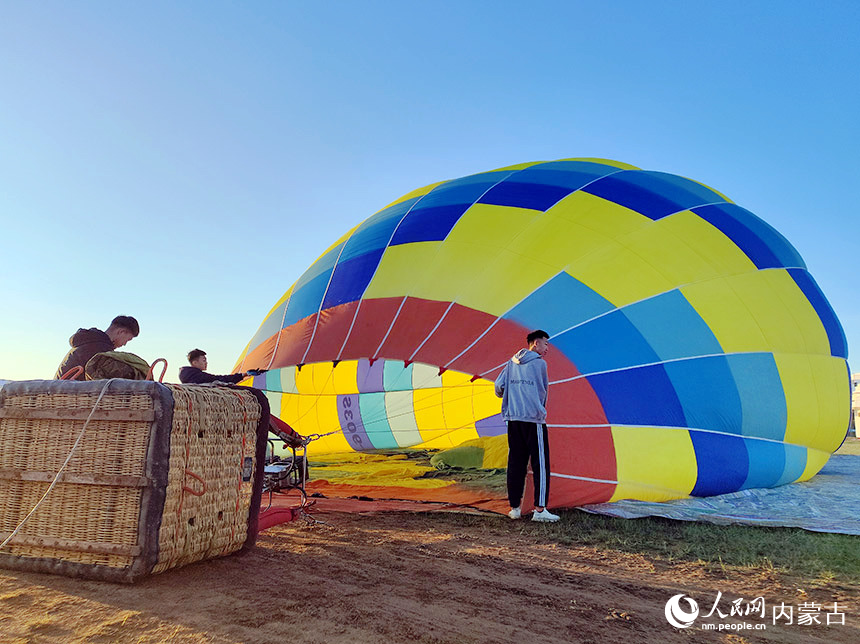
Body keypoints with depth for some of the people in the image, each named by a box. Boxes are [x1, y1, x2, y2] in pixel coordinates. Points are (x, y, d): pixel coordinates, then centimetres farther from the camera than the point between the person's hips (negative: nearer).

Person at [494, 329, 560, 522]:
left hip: (513, 418, 6)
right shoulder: (539, 363, -2)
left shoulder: (511, 363, 12)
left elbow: (499, 386, 7)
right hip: (534, 419, -6)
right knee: (540, 464, 0)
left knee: (515, 463, 9)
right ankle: (540, 509, -2)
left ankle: (515, 508, 13)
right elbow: (543, 391, 6)